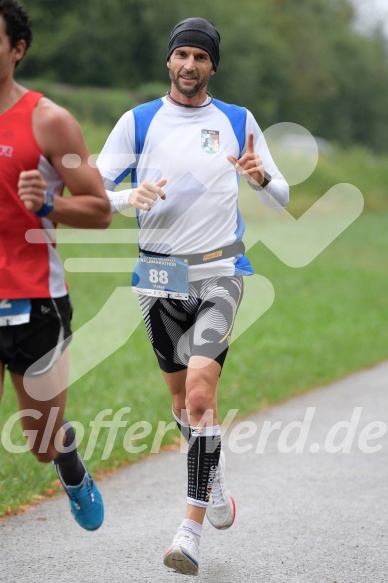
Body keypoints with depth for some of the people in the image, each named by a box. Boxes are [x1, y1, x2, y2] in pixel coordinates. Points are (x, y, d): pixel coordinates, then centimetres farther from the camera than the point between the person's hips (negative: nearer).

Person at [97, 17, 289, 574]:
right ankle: (217, 487, 38)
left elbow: (282, 199, 7)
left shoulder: (238, 121, 4)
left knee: (200, 395, -17)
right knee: (182, 400, 12)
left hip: (219, 274, -2)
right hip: (160, 276, 2)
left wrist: (260, 177, -15)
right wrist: (130, 197, -20)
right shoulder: (138, 122, 2)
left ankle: (191, 529, -16)